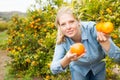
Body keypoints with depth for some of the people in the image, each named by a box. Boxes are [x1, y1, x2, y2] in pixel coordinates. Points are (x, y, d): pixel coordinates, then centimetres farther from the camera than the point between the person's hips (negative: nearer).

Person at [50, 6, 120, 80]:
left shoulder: (91, 28, -36)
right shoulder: (62, 40, -28)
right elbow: (54, 69, -31)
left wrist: (104, 42, -59)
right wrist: (67, 59, -52)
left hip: (98, 66, 0)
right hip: (78, 69, 0)